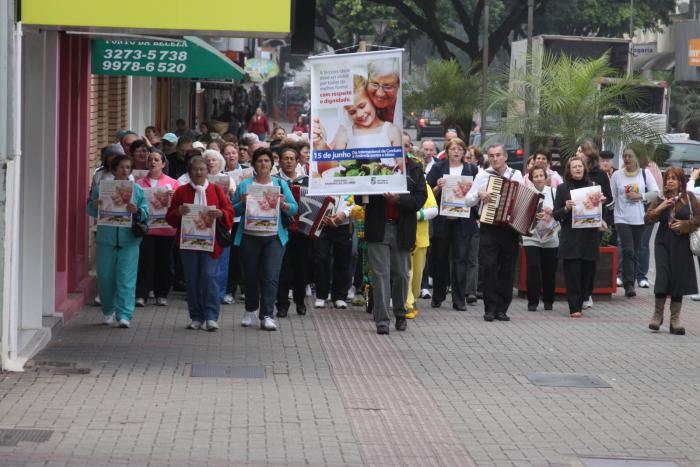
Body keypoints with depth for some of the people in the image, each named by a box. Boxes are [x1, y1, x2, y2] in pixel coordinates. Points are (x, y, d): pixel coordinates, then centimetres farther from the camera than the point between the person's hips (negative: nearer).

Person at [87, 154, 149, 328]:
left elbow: (146, 212, 2)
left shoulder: (137, 190, 6)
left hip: (128, 241, -1)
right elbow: (90, 211, 6)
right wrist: (94, 206, -16)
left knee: (126, 279, -7)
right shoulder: (101, 188, 5)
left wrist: (136, 211, -19)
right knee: (105, 278, 9)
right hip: (106, 240, 1)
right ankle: (108, 311, 26)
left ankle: (124, 314, -7)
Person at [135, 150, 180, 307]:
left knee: (164, 263, 5)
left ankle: (162, 294, 14)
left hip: (165, 228, 0)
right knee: (145, 261, -6)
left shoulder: (173, 183, 6)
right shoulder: (139, 183, 9)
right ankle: (141, 295, -5)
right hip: (146, 228, 0)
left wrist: (171, 198, -15)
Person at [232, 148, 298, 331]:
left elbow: (294, 209, 5)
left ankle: (267, 316, -6)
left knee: (271, 277, -8)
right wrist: (243, 203, -15)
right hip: (250, 238, 0)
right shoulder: (244, 185, 7)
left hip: (274, 238, 0)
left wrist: (283, 204, -15)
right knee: (251, 276, 9)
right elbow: (233, 210, 4)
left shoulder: (280, 185, 9)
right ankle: (251, 310, 27)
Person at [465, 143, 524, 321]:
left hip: (511, 228, 1)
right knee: (489, 267, -9)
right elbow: (468, 200, 5)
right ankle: (490, 309, -3)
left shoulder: (516, 175, 9)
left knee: (507, 270, 2)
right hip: (489, 228, -1)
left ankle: (502, 309, 9)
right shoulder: (482, 175, 6)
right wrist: (479, 194, -14)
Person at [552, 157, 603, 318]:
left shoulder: (592, 187, 10)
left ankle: (580, 303, 15)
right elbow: (556, 214, 2)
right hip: (570, 239, -3)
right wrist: (566, 208, -17)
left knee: (587, 273, 3)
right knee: (572, 274, -6)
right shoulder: (562, 188, 3)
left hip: (589, 238, 3)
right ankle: (574, 308, -6)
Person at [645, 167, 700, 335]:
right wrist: (660, 208, -13)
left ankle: (675, 319, 10)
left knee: (679, 280, 2)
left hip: (682, 243, 0)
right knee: (663, 277, -11)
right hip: (663, 242, 0)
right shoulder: (660, 198, 5)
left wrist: (684, 225, -13)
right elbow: (647, 218, 2)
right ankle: (657, 314, 5)